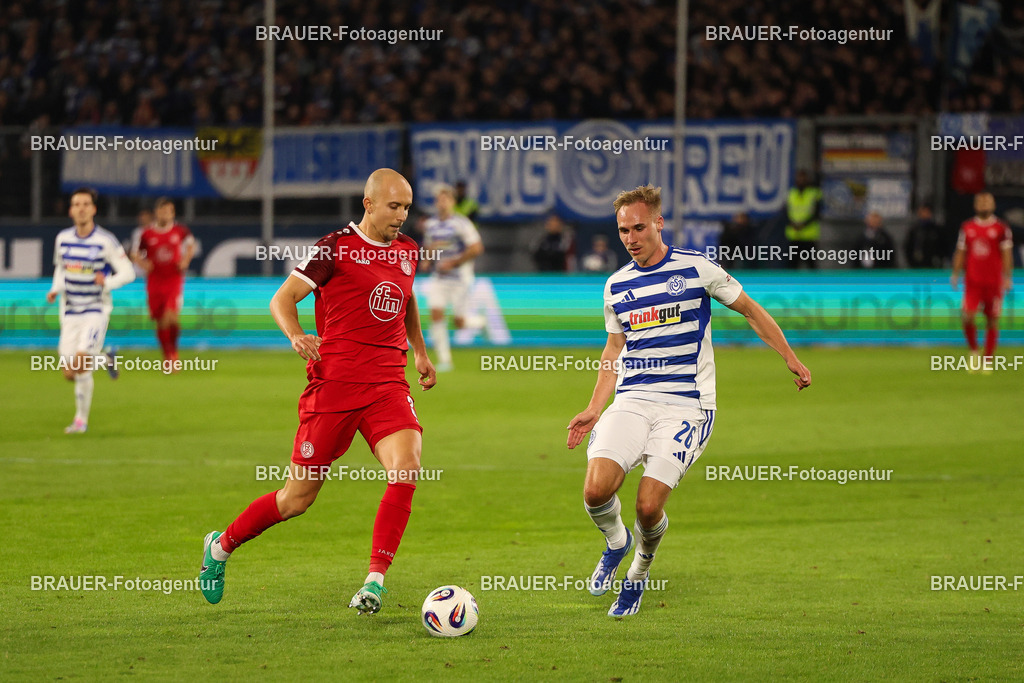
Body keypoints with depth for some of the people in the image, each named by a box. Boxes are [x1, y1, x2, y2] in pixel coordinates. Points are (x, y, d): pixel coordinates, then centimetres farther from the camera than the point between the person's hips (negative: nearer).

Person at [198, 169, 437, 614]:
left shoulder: (407, 251, 12)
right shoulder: (335, 247, -6)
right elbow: (282, 299, -3)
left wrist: (420, 352, 28)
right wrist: (295, 335, -22)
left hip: (388, 385, 4)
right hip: (333, 384, -4)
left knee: (405, 470, -23)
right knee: (298, 497, 3)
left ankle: (375, 579, -19)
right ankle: (221, 546, 28)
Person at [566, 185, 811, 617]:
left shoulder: (696, 269, -1)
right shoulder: (616, 285, 10)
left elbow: (750, 311, 10)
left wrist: (790, 359, 7)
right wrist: (594, 410, 14)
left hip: (686, 404, -3)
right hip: (631, 401, 3)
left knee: (649, 507, -14)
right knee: (597, 490, -19)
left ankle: (639, 572, 18)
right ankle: (616, 541, 16)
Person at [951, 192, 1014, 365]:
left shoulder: (1001, 228, 1)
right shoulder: (967, 227, 10)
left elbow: (1006, 254, 0)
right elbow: (960, 252, 14)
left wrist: (1007, 277, -7)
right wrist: (955, 274, 7)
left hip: (994, 282, -1)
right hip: (972, 281, 1)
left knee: (992, 320, 0)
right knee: (967, 317, -11)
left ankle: (988, 359, 9)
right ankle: (973, 350, 13)